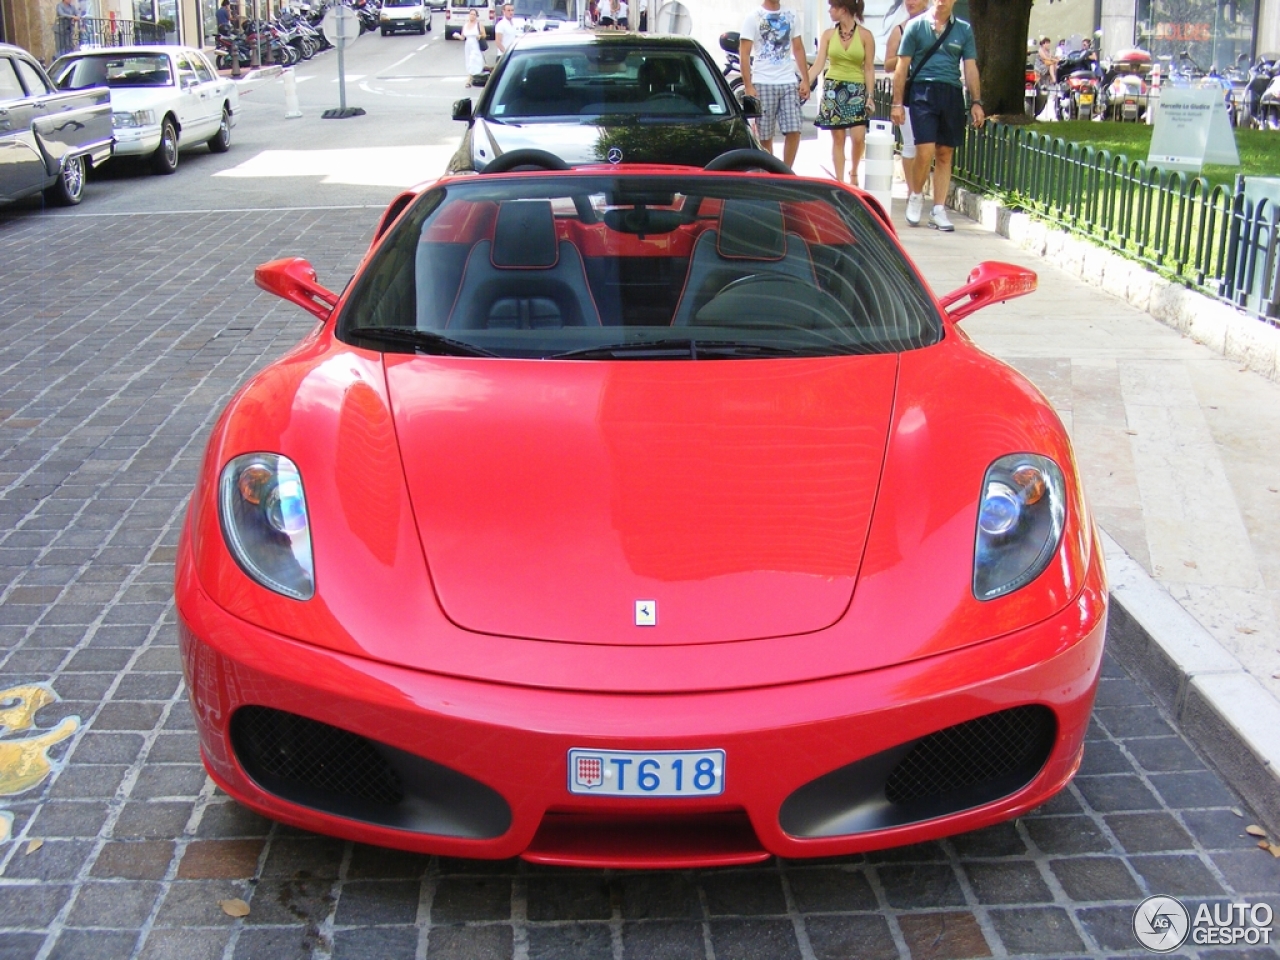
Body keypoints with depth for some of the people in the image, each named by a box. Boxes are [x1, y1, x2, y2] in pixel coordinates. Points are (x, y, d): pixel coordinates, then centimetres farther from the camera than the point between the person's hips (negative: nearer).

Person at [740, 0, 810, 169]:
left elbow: (798, 49, 15)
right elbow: (744, 54, -3)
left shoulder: (790, 16, 13)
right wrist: (748, 86, -12)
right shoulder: (753, 17, 1)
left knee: (794, 131, -7)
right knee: (764, 136, 0)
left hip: (789, 83, 3)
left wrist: (805, 81, 6)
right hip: (763, 83, -3)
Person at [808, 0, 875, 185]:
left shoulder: (865, 35, 0)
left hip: (857, 90, -2)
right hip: (833, 89, 2)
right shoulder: (828, 34, 6)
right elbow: (818, 64, 3)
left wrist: (870, 96, -5)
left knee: (858, 137, -11)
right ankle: (840, 181, 7)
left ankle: (853, 172, 15)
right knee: (837, 138, 1)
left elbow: (869, 69, 1)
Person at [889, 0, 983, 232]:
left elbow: (970, 68, 12)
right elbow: (902, 67, 5)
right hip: (923, 91, -3)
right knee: (926, 150, -15)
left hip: (952, 94, 3)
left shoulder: (964, 30, 12)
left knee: (945, 154, 4)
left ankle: (939, 211, 10)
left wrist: (976, 102, 3)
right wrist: (897, 103, -1)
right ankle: (915, 195, 10)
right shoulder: (916, 26, 5)